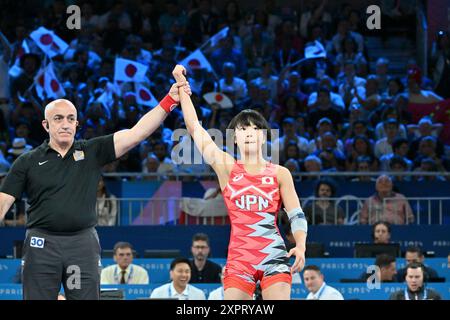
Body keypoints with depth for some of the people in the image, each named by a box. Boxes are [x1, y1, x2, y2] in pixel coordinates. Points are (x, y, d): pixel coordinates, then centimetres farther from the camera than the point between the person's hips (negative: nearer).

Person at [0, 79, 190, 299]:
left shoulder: (92, 152, 9)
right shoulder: (28, 162, 7)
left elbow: (137, 133, 1)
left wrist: (170, 101, -8)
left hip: (83, 245, 1)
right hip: (41, 245, -1)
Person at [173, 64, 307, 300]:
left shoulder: (280, 174, 7)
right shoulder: (227, 167, 7)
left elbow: (296, 215, 4)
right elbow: (195, 128, 5)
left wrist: (301, 246, -13)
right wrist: (182, 86, 4)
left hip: (274, 256, 0)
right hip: (239, 258, 1)